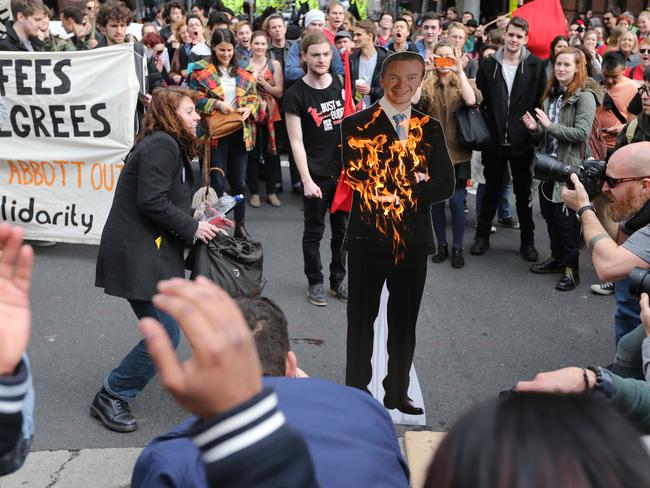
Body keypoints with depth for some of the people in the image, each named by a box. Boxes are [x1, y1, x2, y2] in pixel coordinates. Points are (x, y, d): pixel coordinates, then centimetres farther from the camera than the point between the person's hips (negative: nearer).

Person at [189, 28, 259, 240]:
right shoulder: (201, 69, -3)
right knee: (217, 181, -1)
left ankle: (240, 225, 22)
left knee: (239, 181, 10)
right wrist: (217, 104, -20)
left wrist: (249, 108, -11)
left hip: (240, 132, 3)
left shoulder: (244, 71, 8)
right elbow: (195, 98, -6)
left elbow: (254, 97, 10)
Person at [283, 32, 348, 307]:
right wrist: (306, 180, -16)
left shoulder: (340, 84, 2)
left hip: (343, 169, 4)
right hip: (317, 173, -4)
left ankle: (338, 281, 29)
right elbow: (296, 141, -11)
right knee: (314, 230, 9)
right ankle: (315, 282, 24)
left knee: (342, 229, 14)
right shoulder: (296, 94, -11)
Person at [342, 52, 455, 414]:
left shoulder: (430, 128, 8)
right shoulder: (357, 125, 0)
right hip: (369, 235, -3)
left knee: (405, 320, 12)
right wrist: (413, 180, -11)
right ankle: (357, 391, 19)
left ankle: (398, 392, 25)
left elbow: (445, 185, -3)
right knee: (362, 317, 7)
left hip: (414, 237, 3)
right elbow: (360, 180, -12)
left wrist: (399, 196, -12)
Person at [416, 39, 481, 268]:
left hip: (457, 153, -1)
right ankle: (442, 245, 23)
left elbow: (471, 100, -21)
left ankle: (457, 248, 13)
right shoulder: (426, 84, 4)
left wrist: (460, 71, -21)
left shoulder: (464, 83, 3)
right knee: (436, 201, 8)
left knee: (457, 202, -1)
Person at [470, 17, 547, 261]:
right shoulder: (488, 64, 0)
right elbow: (479, 100, 2)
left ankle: (527, 241, 20)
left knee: (524, 192, 10)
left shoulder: (535, 66, -2)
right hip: (494, 140, 1)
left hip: (522, 141, -1)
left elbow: (541, 102, 0)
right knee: (491, 189, 12)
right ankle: (482, 236, 24)